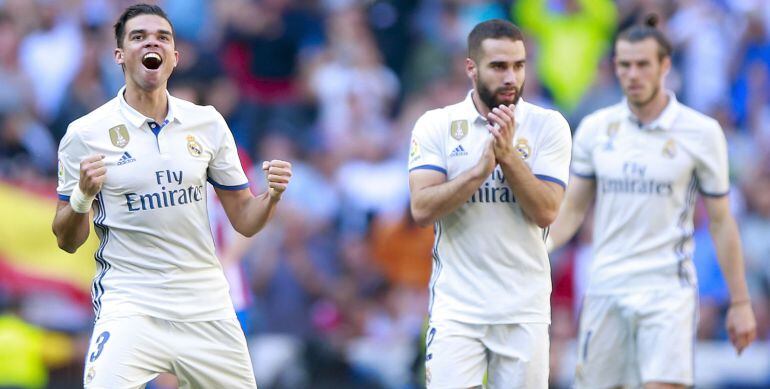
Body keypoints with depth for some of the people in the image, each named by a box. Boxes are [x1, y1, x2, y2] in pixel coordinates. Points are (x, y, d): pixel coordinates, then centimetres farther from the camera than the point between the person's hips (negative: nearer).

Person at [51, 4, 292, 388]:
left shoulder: (208, 123, 6)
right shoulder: (85, 134, -3)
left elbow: (244, 220, 11)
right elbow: (67, 241, 0)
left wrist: (272, 196, -10)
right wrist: (83, 196, -20)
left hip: (206, 308, 4)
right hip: (130, 307, -4)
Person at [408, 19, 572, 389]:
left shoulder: (548, 126, 1)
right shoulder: (435, 126, 1)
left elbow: (546, 212, -8)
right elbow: (421, 209, -10)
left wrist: (508, 155, -18)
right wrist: (481, 168, -20)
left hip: (525, 311, 1)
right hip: (456, 307, -1)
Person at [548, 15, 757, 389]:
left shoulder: (702, 132, -2)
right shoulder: (595, 128, 6)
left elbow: (721, 222, 4)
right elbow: (572, 210, 12)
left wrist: (740, 302, 3)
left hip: (667, 289, -3)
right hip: (605, 287, 3)